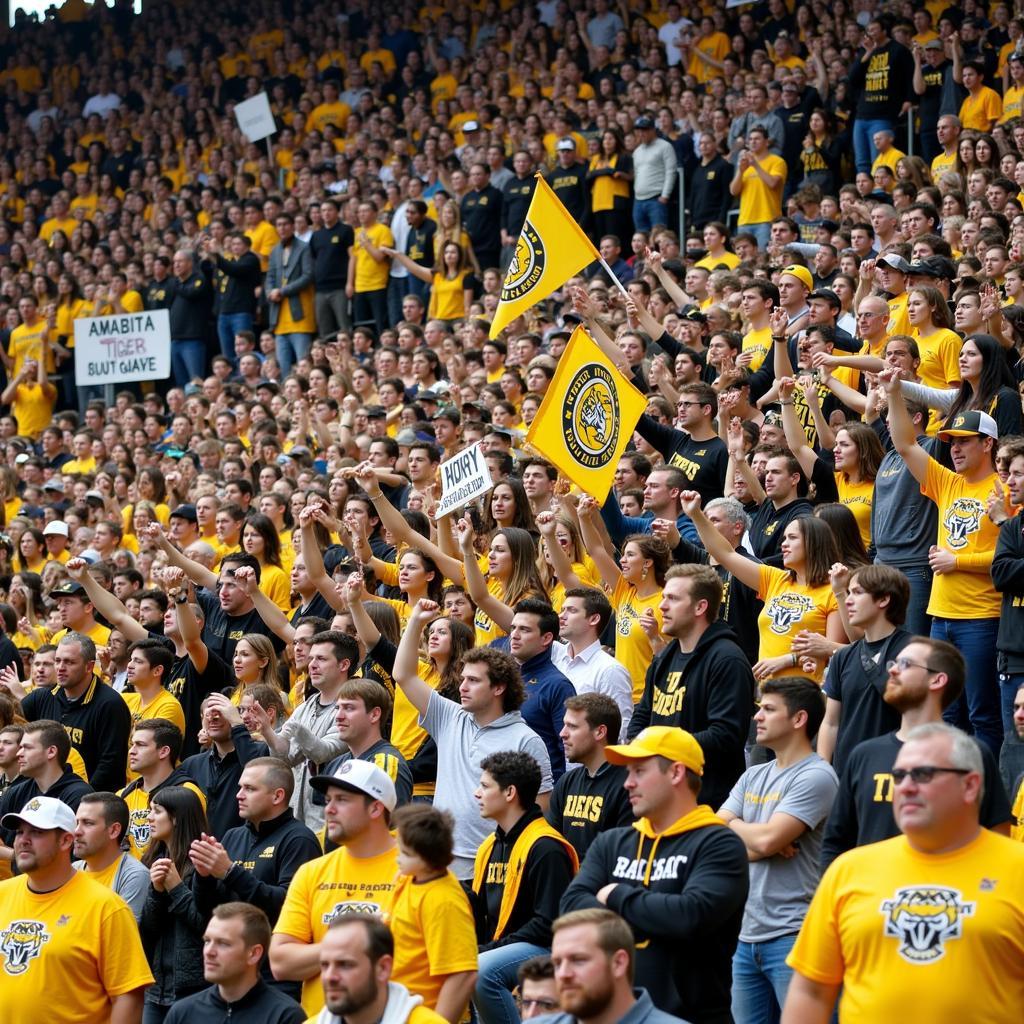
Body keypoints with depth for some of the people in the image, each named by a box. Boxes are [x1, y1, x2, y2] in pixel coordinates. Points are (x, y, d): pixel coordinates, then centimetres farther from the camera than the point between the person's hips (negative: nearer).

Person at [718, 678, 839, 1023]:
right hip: (747, 933, 8)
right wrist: (757, 846, -11)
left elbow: (766, 839, -17)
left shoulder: (816, 776, -8)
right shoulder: (752, 777, 15)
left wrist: (733, 825, 3)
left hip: (792, 935, -8)